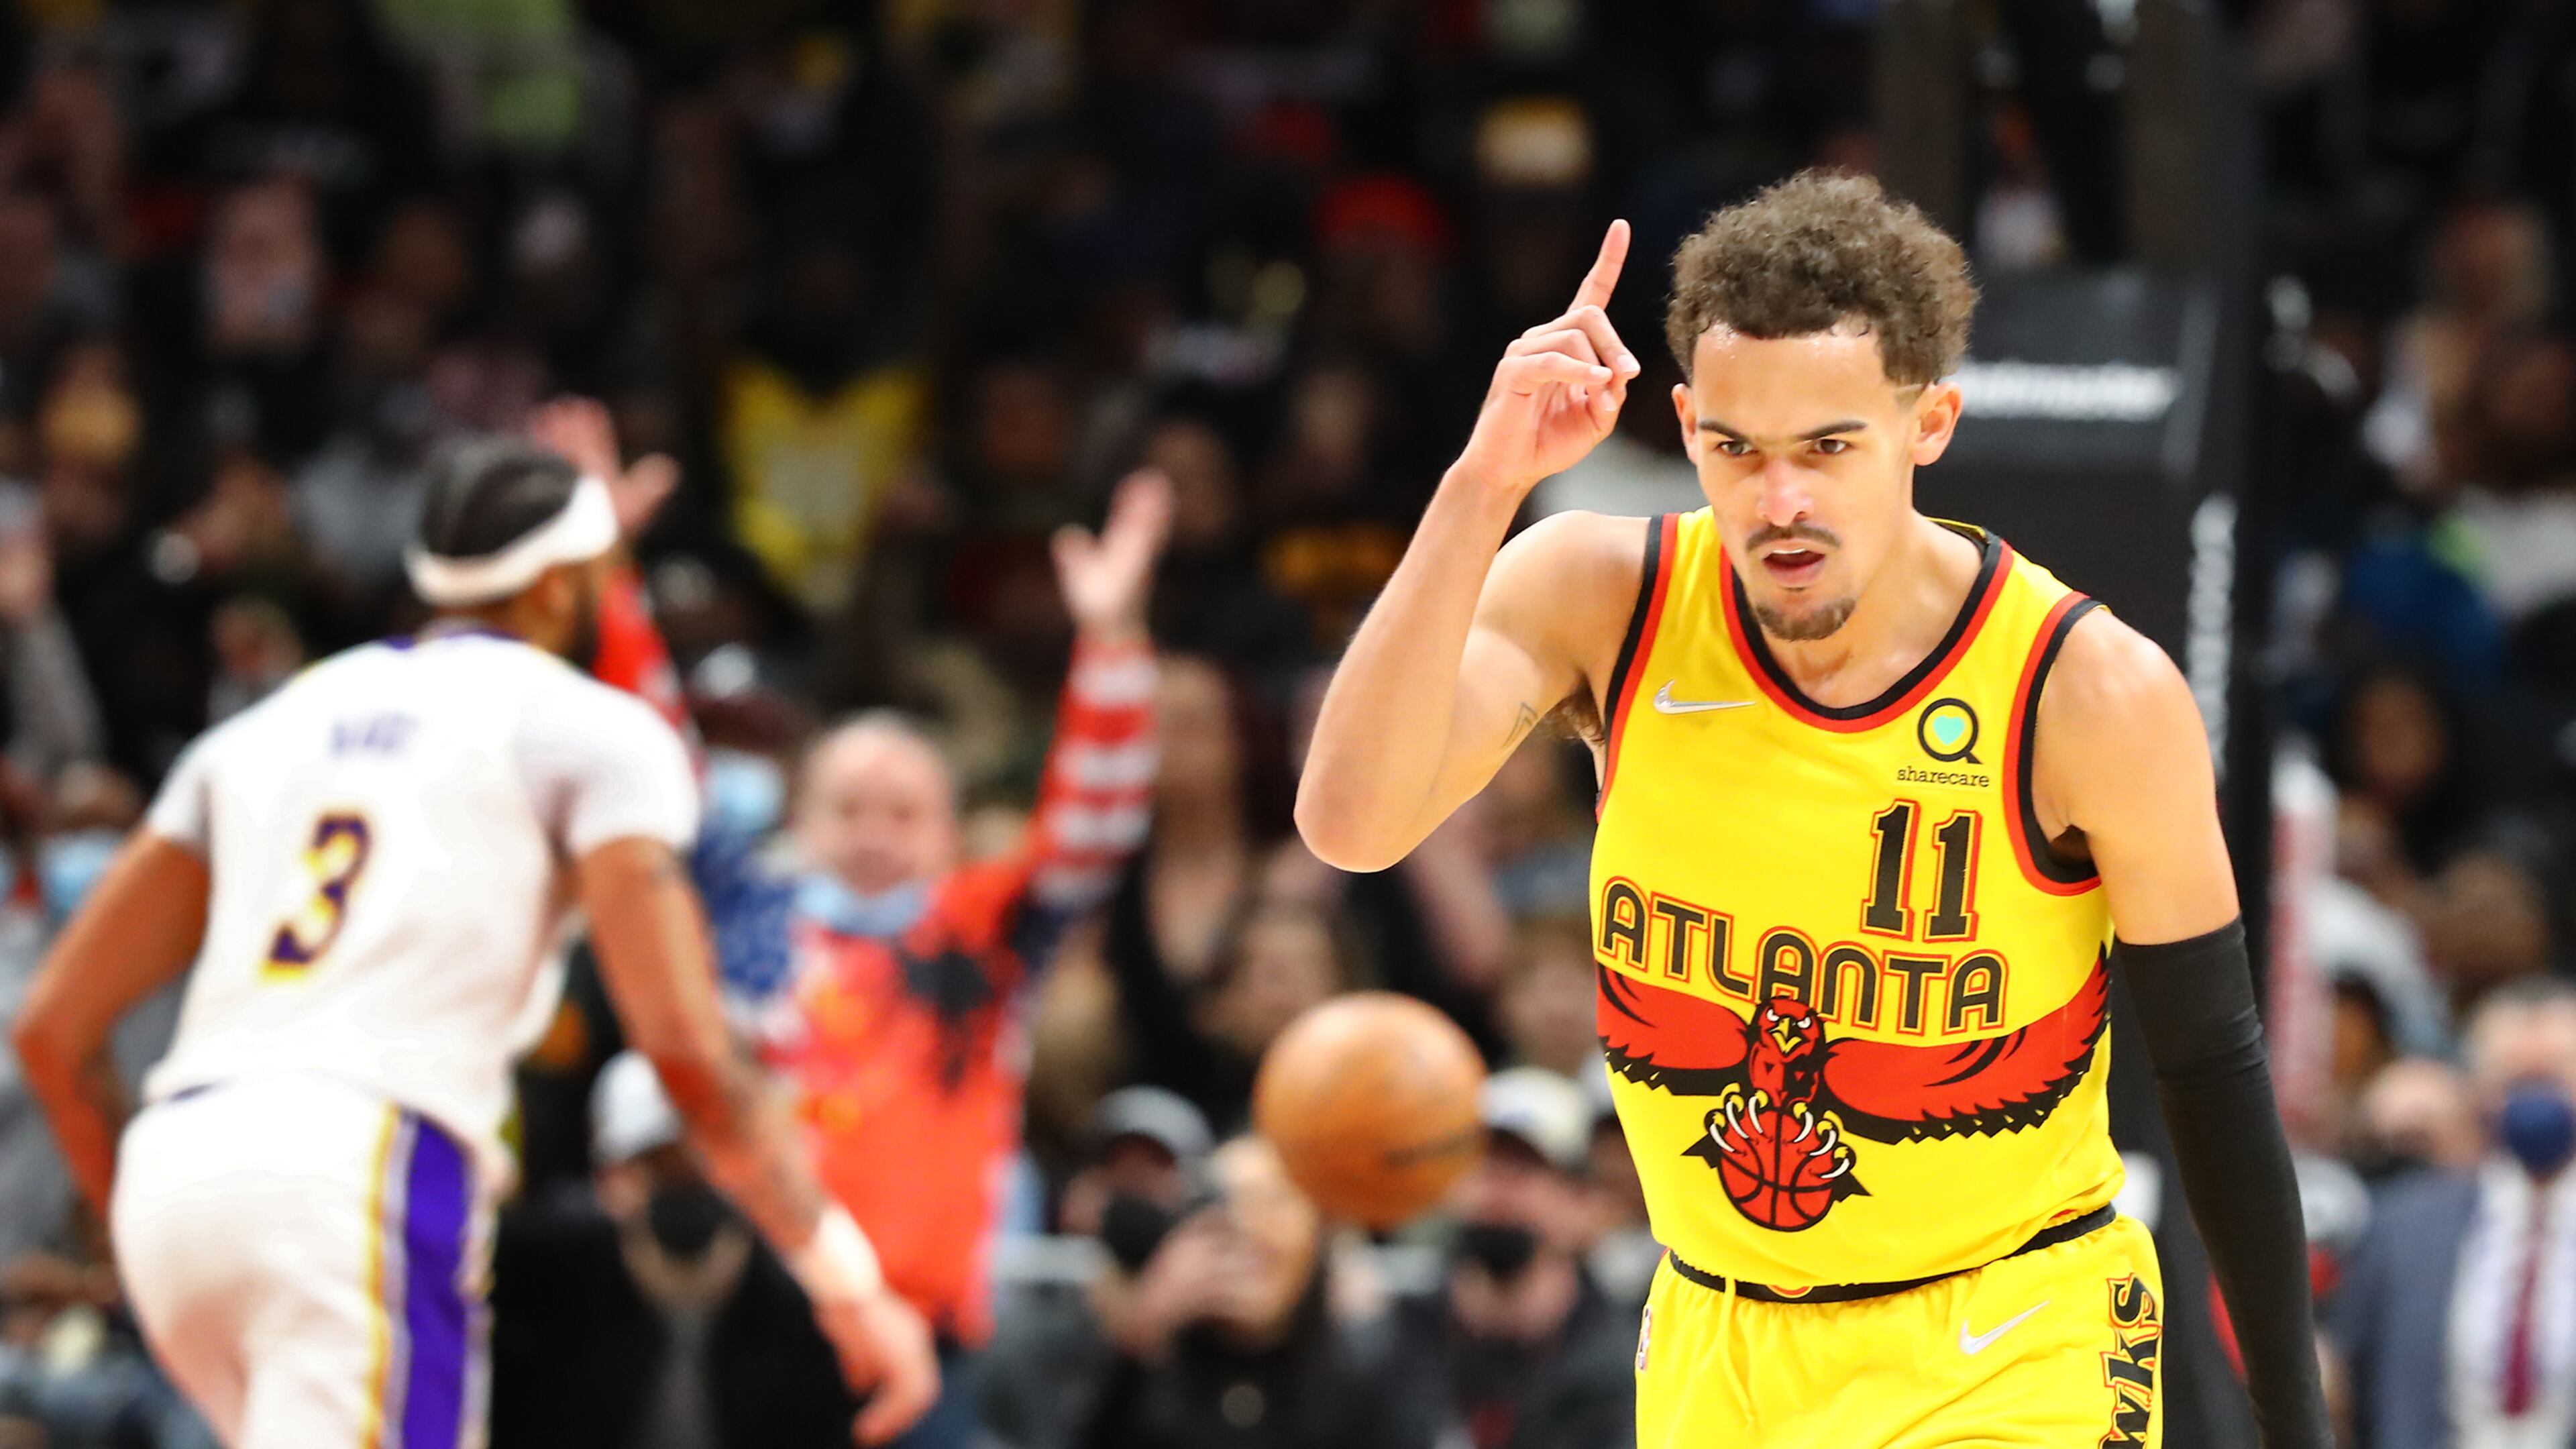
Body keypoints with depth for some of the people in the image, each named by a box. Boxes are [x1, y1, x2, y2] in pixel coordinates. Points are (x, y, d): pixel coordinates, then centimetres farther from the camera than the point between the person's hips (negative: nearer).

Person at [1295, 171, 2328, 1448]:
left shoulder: (2092, 694, -17)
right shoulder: (1603, 599, -10)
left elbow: (2213, 1072, -6)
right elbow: (1351, 821, -25)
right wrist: (1484, 483, -32)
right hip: (1715, 1340, 4)